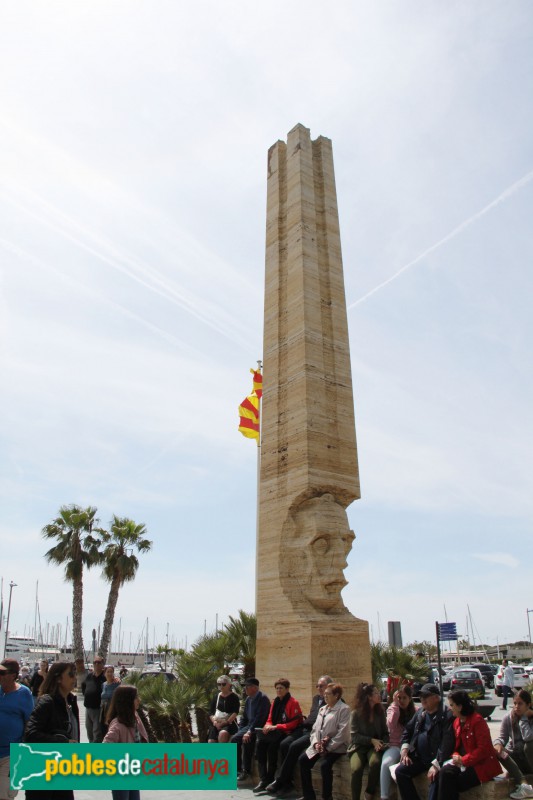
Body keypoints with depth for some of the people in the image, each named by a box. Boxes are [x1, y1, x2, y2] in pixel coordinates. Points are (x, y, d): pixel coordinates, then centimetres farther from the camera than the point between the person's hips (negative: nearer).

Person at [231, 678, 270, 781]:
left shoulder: (262, 698, -15)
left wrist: (249, 731, -25)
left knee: (247, 740, -29)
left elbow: (260, 717, -22)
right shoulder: (248, 699, 12)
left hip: (258, 728, -8)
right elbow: (244, 717, 17)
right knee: (235, 739, -10)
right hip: (249, 726, 8)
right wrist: (240, 731, 6)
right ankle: (238, 769, 1)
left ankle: (246, 771, -15)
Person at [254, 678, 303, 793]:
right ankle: (263, 779, -20)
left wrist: (276, 727, -17)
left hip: (287, 733, -6)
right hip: (274, 732, 6)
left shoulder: (293, 703, -6)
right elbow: (270, 719, 16)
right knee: (260, 743, -21)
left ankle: (270, 778, -16)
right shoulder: (275, 702, 15)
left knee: (272, 745, -31)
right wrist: (268, 726, -8)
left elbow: (294, 723, -12)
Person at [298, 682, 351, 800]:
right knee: (302, 760, -9)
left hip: (335, 747, -7)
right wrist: (315, 743, -5)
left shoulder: (344, 709, -8)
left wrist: (328, 747, -18)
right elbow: (315, 728, 14)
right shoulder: (323, 709, 17)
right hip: (319, 745, 8)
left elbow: (342, 733, -16)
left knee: (325, 765, -30)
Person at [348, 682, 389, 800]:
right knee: (356, 769, -32)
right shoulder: (356, 713, -6)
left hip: (374, 746, 2)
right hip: (359, 746, -2)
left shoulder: (380, 711, 5)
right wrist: (371, 740, -18)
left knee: (375, 762, -32)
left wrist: (383, 743, -11)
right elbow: (355, 735, -7)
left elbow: (385, 733, 9)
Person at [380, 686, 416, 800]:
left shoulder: (415, 712, 9)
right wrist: (395, 704, -12)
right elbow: (391, 725, -13)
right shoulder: (392, 709, 7)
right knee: (386, 763, -32)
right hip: (395, 745, 0)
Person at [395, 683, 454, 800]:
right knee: (400, 771, -10)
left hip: (436, 759, -6)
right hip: (418, 757, 6)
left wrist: (436, 764, -23)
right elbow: (407, 730, 18)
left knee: (436, 777, -33)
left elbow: (447, 742, -18)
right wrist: (404, 749, 2)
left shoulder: (446, 715, -11)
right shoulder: (420, 713, 12)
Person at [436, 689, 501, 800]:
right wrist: (456, 756, -5)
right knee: (445, 772, -22)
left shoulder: (478, 720, -14)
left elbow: (483, 749, -19)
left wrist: (463, 760, -19)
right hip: (463, 763, 7)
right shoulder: (456, 722, 11)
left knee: (450, 785, -20)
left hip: (482, 765, -7)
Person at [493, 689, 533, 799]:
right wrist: (498, 743, -31)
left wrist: (524, 718, -23)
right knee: (497, 749, -25)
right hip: (515, 757, 3)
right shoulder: (508, 718, -7)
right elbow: (503, 737, -8)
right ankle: (523, 784, -35)